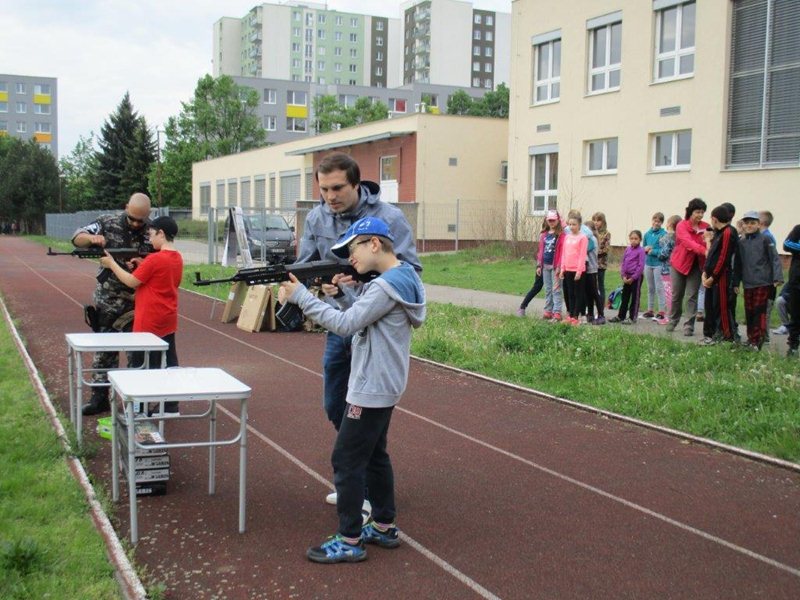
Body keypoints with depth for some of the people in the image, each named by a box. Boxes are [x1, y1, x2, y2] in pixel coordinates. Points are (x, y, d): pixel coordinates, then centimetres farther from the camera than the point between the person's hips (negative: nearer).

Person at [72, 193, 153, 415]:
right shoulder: (108, 223, -1)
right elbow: (77, 238, -2)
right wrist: (92, 238, -23)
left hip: (136, 304, -2)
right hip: (107, 301, 2)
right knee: (103, 350, 10)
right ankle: (99, 398, 20)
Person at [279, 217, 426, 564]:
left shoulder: (387, 285, -21)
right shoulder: (401, 278, 10)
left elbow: (345, 325, -24)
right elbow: (359, 318, 14)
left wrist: (300, 296, -20)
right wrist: (339, 296, -3)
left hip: (371, 391, -10)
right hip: (382, 387, 10)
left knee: (346, 460, -4)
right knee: (374, 456, 19)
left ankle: (350, 542, 3)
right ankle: (384, 527, 29)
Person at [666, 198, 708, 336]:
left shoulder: (706, 227, -2)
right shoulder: (682, 226, -13)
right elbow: (688, 242, -30)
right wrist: (703, 250, -46)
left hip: (696, 266, 1)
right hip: (680, 264, -1)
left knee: (692, 296, -1)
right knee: (676, 295, 11)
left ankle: (689, 326, 4)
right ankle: (673, 321, 30)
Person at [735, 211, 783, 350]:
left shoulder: (765, 240, -4)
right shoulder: (741, 242, 10)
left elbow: (775, 259, -6)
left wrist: (777, 277, -13)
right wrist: (736, 282, 11)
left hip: (763, 282, -5)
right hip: (748, 283, 5)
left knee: (759, 311, -5)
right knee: (749, 311, 8)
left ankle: (758, 340, -1)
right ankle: (751, 338, 19)